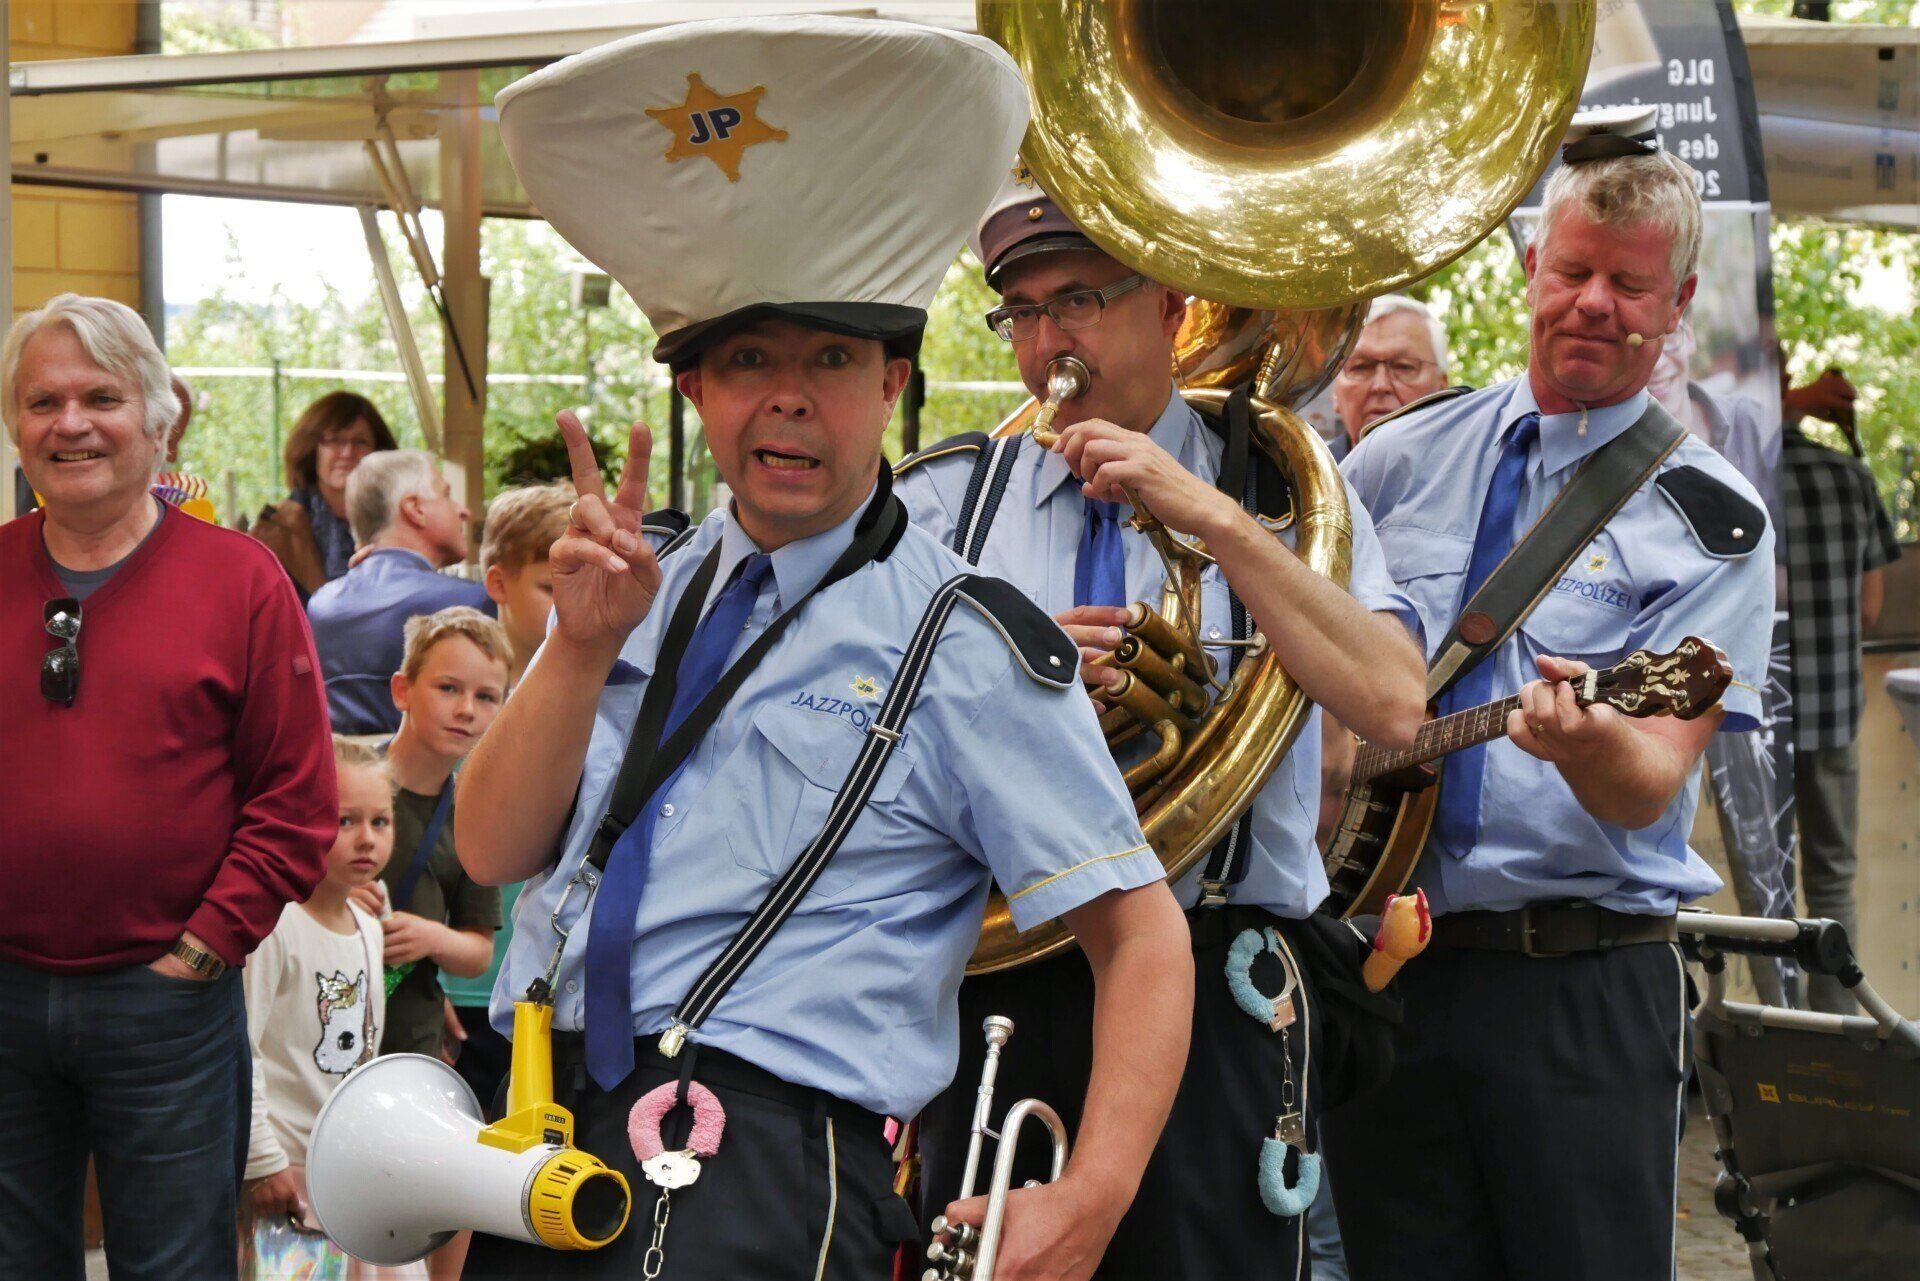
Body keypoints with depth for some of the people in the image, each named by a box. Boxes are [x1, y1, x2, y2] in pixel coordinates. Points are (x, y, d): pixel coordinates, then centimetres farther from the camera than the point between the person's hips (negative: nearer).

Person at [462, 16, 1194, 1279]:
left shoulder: (962, 641, -1)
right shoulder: (648, 599, 15)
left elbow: (1144, 935, -4)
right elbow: (495, 850, 6)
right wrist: (586, 645, -9)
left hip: (768, 1165, -5)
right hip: (544, 1147, 5)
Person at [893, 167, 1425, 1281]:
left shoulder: (1283, 494, 5)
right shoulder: (945, 500, 11)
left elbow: (1395, 706, -11)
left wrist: (1213, 518, -13)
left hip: (1213, 989, -2)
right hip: (989, 973, 2)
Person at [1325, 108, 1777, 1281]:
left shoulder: (1712, 521, -1)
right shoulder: (1399, 462, 9)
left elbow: (1649, 787, -13)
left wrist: (1584, 738, -35)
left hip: (1582, 982, -3)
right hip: (1376, 954, 3)